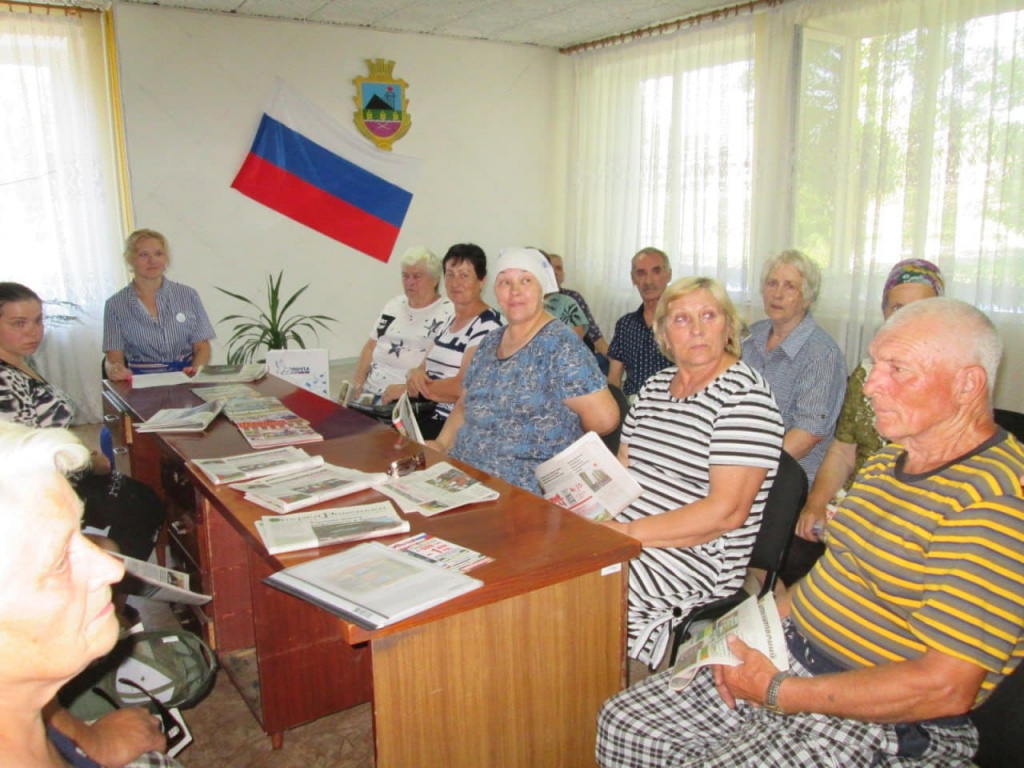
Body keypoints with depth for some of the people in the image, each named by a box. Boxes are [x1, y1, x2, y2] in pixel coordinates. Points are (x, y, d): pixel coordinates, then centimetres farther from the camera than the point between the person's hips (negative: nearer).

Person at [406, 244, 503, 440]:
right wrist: (415, 373, -10)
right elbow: (426, 366, 13)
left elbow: (463, 387, -19)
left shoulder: (487, 325, -12)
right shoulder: (450, 321, 15)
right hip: (434, 415, 7)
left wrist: (407, 389, -12)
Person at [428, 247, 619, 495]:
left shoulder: (559, 345, -12)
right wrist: (442, 442, 2)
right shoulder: (489, 344, 12)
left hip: (526, 488, -7)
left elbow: (604, 418, -19)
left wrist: (558, 432, -1)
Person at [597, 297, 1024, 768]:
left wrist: (778, 693, -19)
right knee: (623, 725, 4)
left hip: (885, 722, -8)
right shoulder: (889, 459, 8)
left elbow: (945, 688, -26)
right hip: (791, 656, 8)